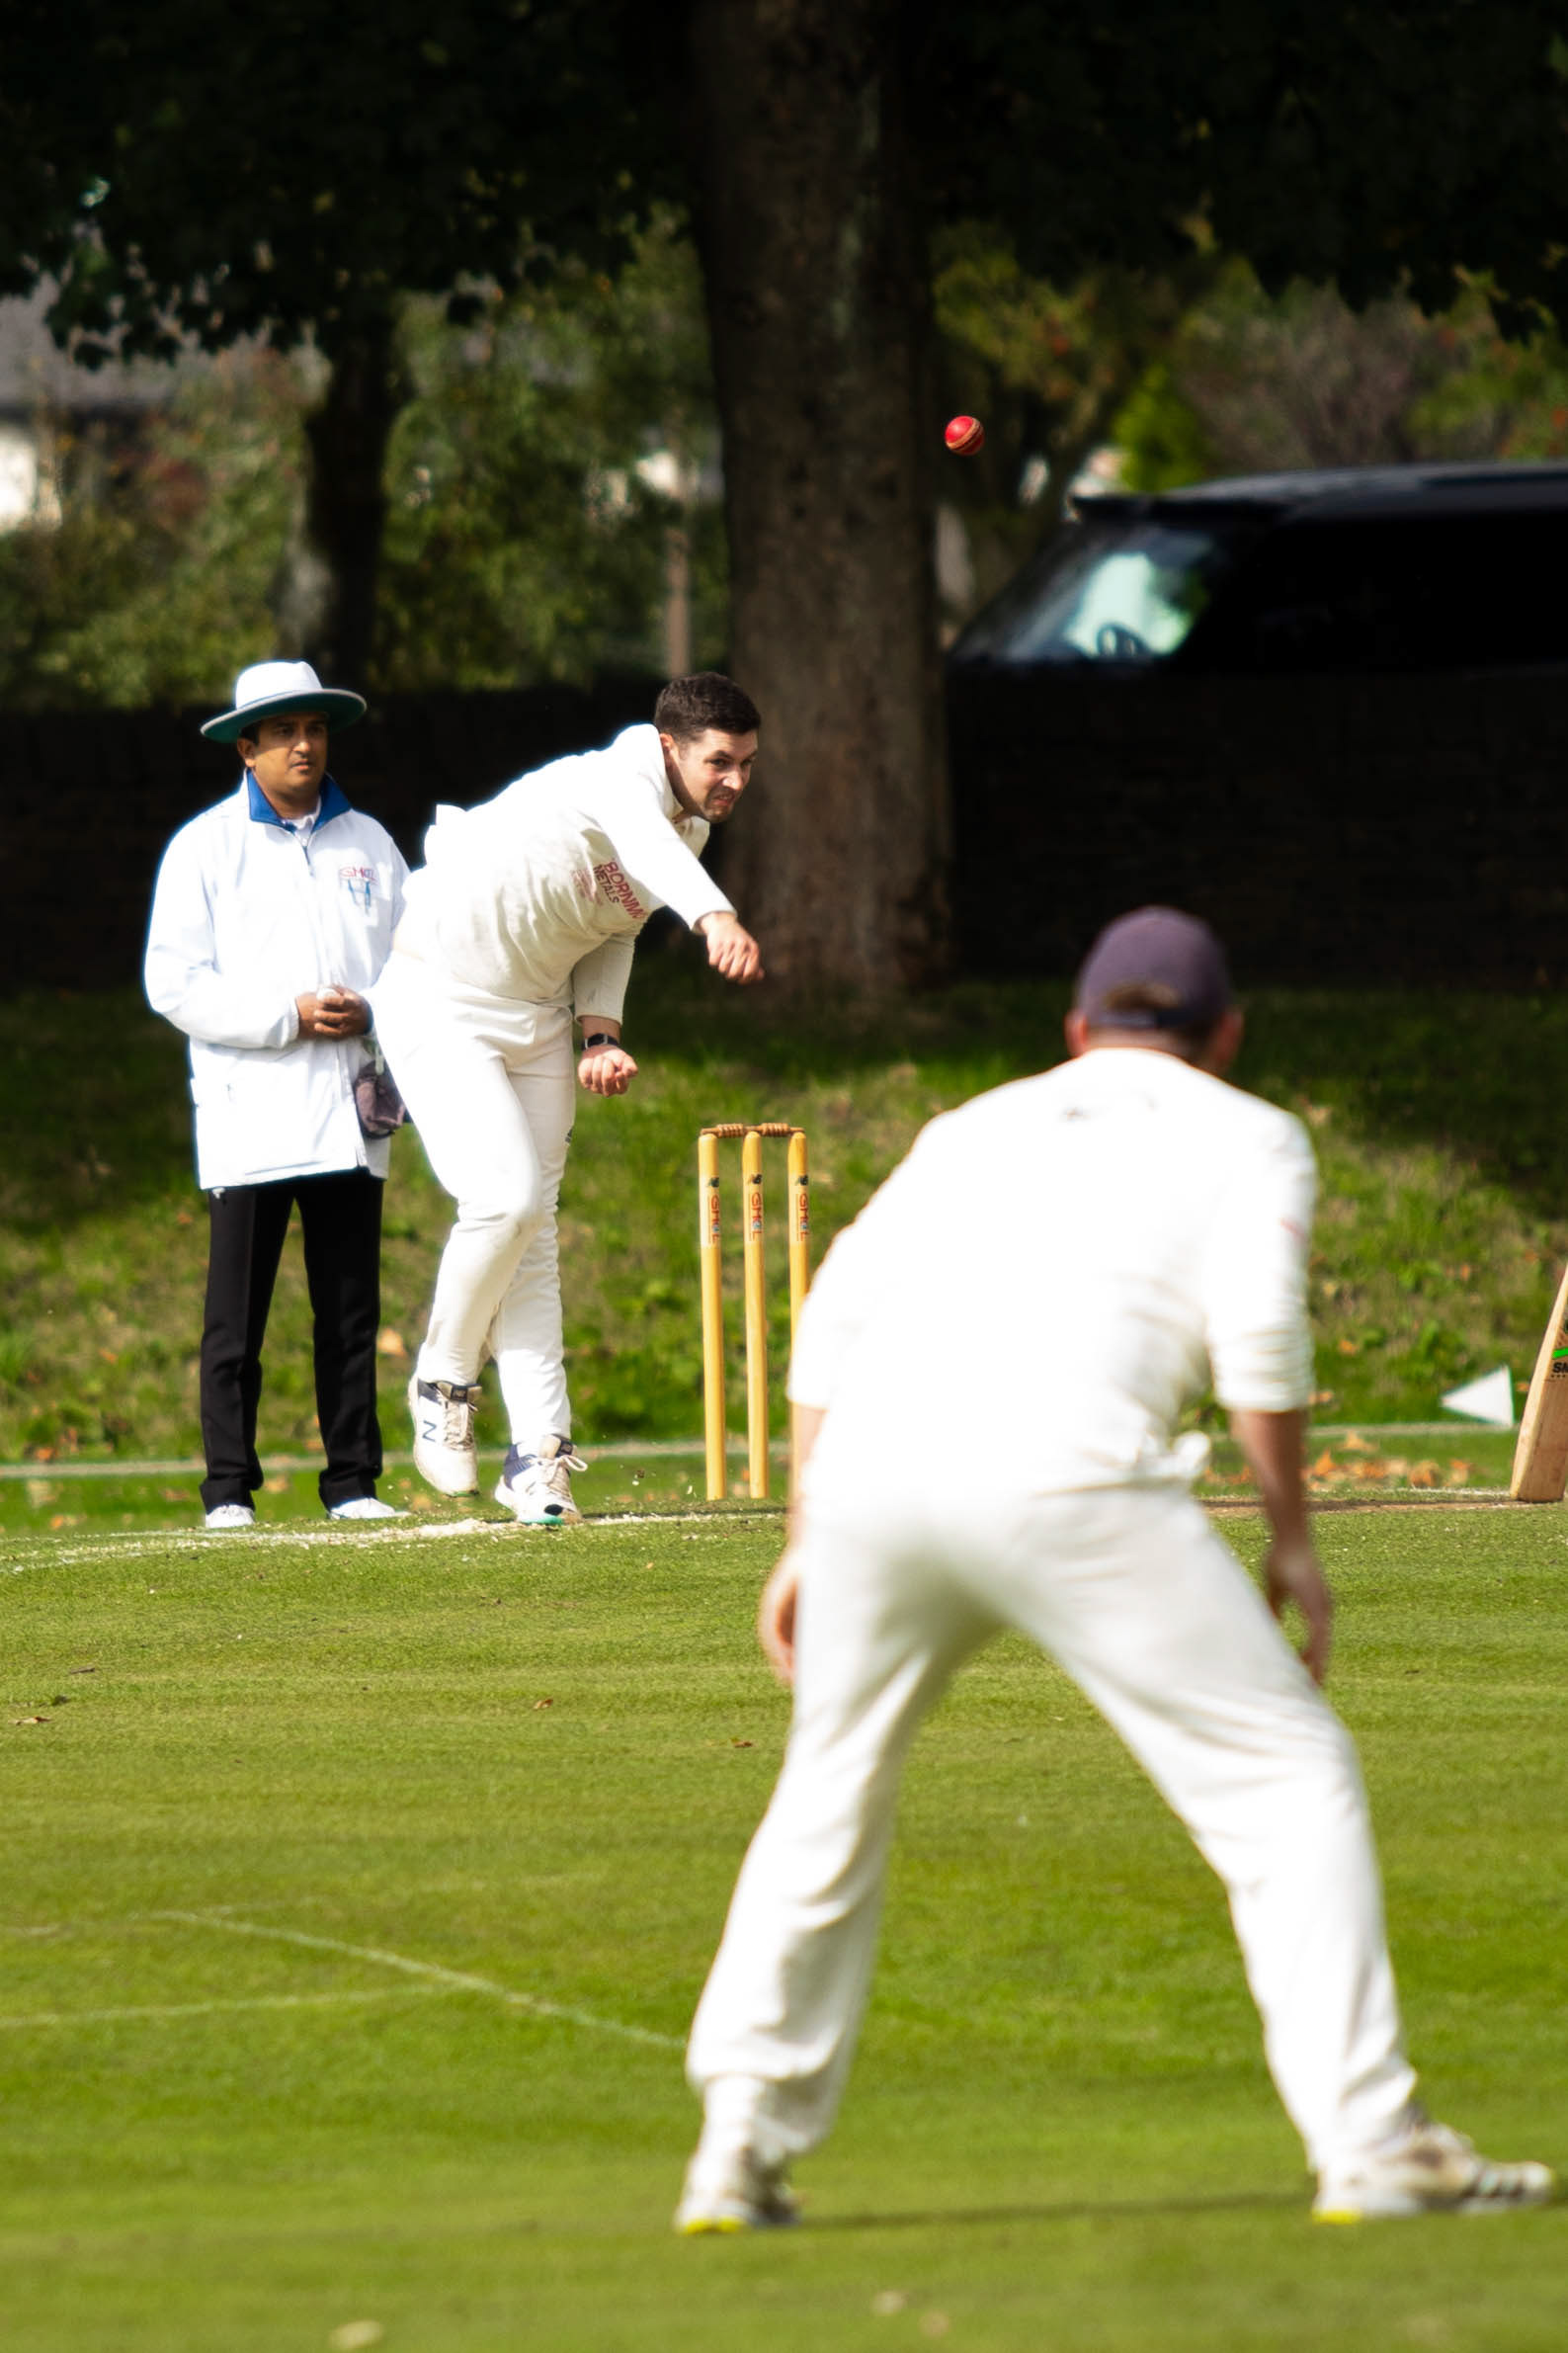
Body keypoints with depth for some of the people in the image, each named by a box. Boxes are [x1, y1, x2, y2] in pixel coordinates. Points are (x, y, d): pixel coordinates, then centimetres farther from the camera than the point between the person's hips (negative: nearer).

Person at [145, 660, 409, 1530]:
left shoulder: (368, 844, 15)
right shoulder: (205, 848, 2)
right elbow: (174, 983, -4)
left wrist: (372, 1016, -5)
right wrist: (288, 1016, -13)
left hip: (350, 1112, 4)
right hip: (249, 1119, -4)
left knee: (352, 1306, 4)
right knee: (236, 1311, -5)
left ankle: (352, 1483, 9)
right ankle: (228, 1491, -2)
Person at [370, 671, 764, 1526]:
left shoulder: (692, 828, 1)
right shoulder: (619, 779, -27)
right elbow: (640, 838, -52)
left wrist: (600, 1034, -5)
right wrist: (715, 917, -72)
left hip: (534, 1019, 8)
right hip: (442, 1011, -8)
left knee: (533, 1229, 4)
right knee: (505, 1199, -20)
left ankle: (538, 1454, 5)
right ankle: (443, 1379, 5)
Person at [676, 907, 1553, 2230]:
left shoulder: (980, 1127, 32)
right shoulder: (1249, 1138, 21)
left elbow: (837, 1318, 20)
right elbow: (1258, 1327, 2)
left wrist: (808, 1543, 22)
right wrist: (1291, 1537, 8)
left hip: (869, 1469, 4)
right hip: (1061, 1473, -4)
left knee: (829, 1804, 24)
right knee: (1290, 1775, 4)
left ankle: (740, 2152, 22)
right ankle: (1370, 2144, -5)